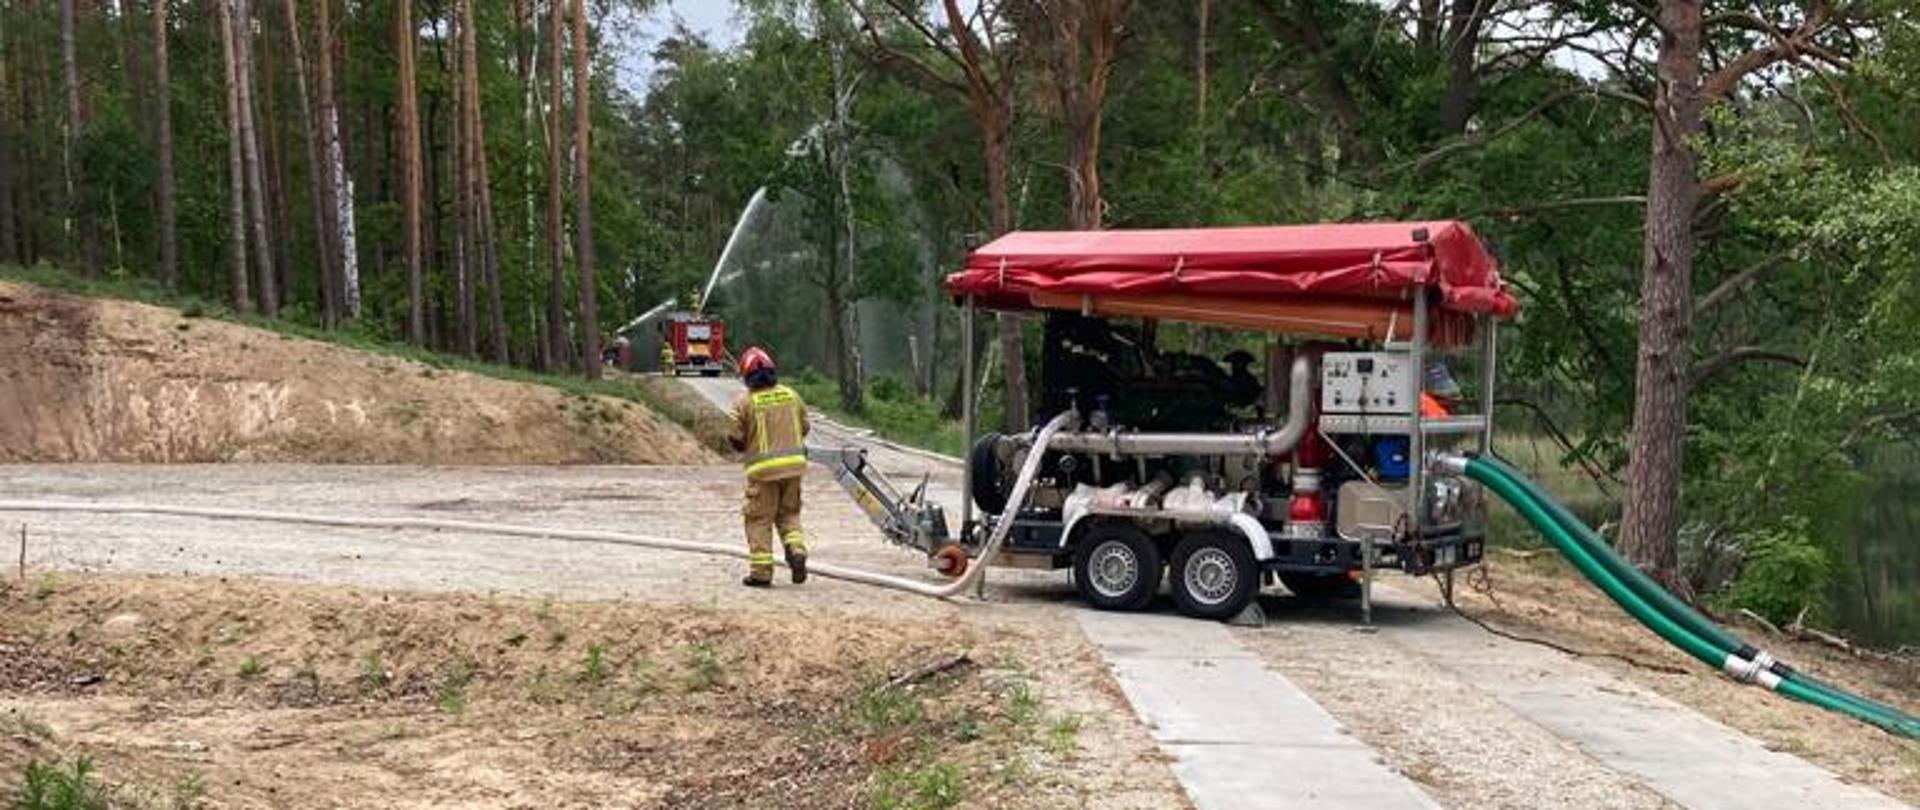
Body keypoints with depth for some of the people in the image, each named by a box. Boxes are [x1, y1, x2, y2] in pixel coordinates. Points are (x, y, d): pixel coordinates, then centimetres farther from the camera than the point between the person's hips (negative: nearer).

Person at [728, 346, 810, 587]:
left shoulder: (744, 401, -8)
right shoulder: (790, 395, 5)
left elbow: (735, 437, -7)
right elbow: (804, 427, 13)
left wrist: (746, 448, 15)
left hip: (763, 467, -4)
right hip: (793, 463, 4)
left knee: (759, 518, 5)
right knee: (789, 513, 19)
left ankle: (761, 571, 5)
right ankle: (796, 550, -2)